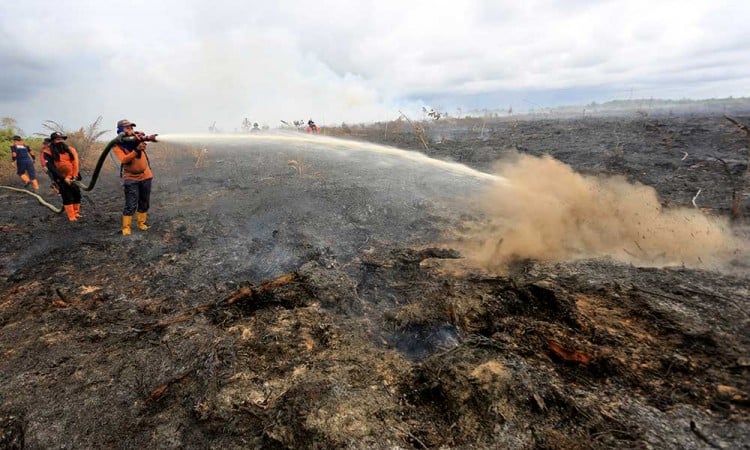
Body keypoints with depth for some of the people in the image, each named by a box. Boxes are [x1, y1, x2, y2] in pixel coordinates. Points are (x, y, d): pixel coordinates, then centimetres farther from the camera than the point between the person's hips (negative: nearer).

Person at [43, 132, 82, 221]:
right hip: (61, 179, -4)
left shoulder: (70, 150, 2)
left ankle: (76, 213, 21)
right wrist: (64, 178, -20)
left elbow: (77, 163, -3)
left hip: (73, 178, 4)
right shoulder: (48, 152, -8)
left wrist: (75, 176, -15)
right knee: (67, 196, -8)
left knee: (77, 194, 6)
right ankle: (71, 216, -2)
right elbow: (51, 168, -13)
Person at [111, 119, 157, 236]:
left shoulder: (138, 136, -2)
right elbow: (124, 160, -22)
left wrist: (148, 138, -48)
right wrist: (137, 150, -32)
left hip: (145, 176, 3)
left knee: (145, 203, 12)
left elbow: (144, 137, -25)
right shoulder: (117, 145, -9)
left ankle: (141, 223, 27)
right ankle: (126, 227, 6)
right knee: (131, 205, -6)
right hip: (131, 178, -3)